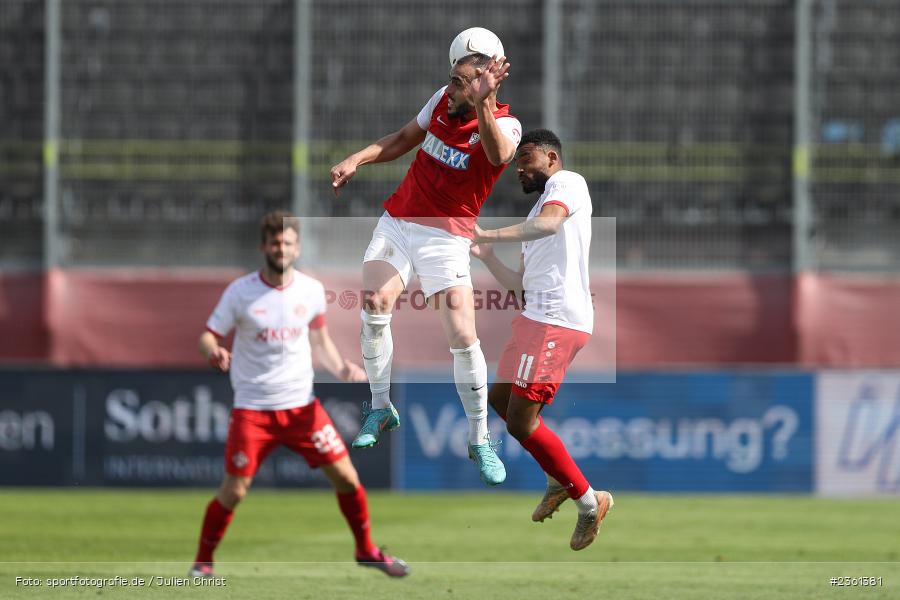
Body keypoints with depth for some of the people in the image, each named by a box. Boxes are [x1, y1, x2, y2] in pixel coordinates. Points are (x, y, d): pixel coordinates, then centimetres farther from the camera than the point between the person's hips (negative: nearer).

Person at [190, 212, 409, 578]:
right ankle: (203, 561, 11)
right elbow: (209, 336, -4)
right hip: (252, 408, -3)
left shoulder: (311, 290, 3)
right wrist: (214, 352, -27)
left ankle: (366, 550, 20)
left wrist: (341, 368, -4)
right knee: (234, 490, -8)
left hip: (301, 405, 3)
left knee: (346, 476, -1)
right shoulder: (240, 292, -6)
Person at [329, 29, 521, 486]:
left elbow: (498, 155, -38)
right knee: (374, 304, -12)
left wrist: (481, 104, -51)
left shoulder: (505, 125, -13)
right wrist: (356, 160, 7)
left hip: (445, 238, -5)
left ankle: (479, 440, 3)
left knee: (463, 339, -12)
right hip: (397, 222, 5)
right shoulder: (443, 101, 4)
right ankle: (380, 409, 6)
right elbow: (404, 139, 20)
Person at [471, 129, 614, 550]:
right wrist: (486, 257, 18)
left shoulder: (567, 182, -4)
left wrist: (486, 234, -31)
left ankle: (588, 502, -1)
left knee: (521, 422, -11)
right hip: (537, 318, 11)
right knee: (500, 399, 22)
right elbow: (521, 284, 28)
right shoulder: (538, 209, 26)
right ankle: (559, 479, 28)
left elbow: (550, 222, -28)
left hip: (557, 321, -11)